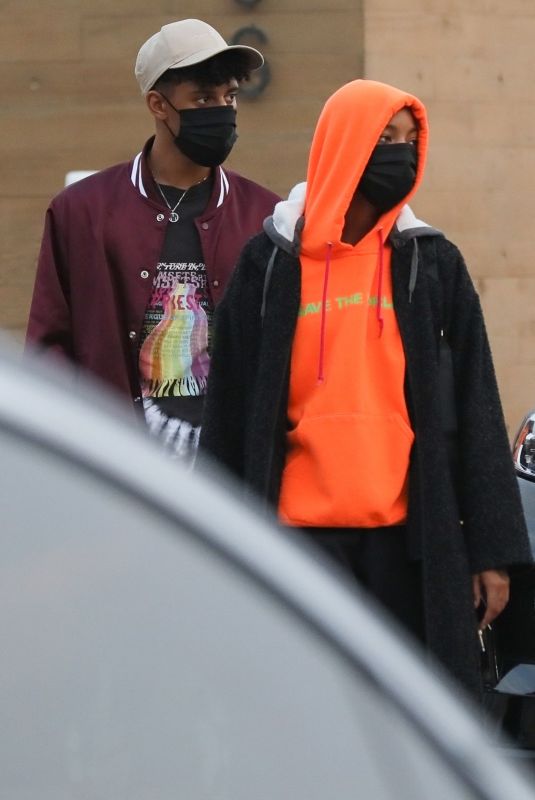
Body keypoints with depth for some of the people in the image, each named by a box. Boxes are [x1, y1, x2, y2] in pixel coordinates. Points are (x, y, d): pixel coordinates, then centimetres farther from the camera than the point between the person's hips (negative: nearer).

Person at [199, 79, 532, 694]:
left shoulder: (431, 263, 9)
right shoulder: (271, 262, 5)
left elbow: (475, 411, 8)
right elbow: (229, 408, 7)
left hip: (410, 534, 1)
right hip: (299, 528, -1)